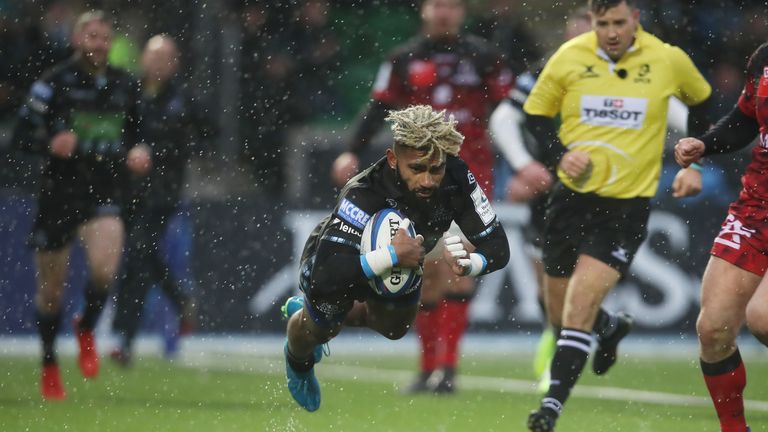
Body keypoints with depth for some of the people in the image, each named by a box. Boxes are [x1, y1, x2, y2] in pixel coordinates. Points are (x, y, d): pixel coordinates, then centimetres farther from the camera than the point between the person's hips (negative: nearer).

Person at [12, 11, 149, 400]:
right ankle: (49, 364, 27)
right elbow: (22, 134, -5)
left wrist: (137, 153, 0)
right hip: (58, 192, -2)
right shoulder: (54, 82, -4)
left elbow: (134, 133, 22)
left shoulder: (125, 86, 8)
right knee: (50, 289, 6)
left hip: (103, 193, 2)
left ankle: (86, 328, 7)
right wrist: (51, 143, -24)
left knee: (105, 267, -24)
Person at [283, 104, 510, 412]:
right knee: (319, 330, 16)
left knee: (393, 329, 29)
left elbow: (498, 247, -29)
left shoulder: (457, 179, -35)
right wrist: (392, 256, -59)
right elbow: (324, 276, -55)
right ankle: (298, 363, 54)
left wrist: (467, 265, -50)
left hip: (400, 260, 5)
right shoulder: (364, 195, -48)